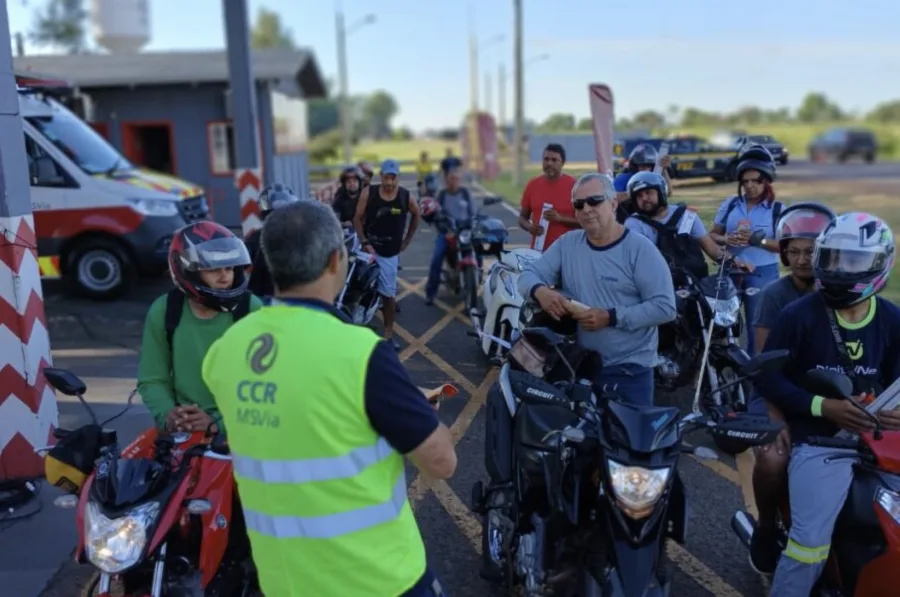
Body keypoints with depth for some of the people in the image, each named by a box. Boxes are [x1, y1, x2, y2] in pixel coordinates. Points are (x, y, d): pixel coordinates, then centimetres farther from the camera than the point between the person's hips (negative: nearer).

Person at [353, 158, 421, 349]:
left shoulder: (407, 197, -6)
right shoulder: (368, 193, -10)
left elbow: (416, 215, 13)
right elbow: (358, 218, -5)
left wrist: (407, 240, 10)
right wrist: (364, 243, -15)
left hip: (389, 252, 1)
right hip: (368, 247, -1)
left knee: (388, 293, 6)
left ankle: (388, 334, 16)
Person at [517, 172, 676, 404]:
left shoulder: (639, 248, -9)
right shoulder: (567, 243, 6)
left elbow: (665, 307, -15)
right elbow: (529, 275, 3)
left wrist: (611, 317, -23)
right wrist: (539, 290, -21)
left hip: (629, 370, -4)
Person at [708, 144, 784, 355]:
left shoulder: (777, 209, -3)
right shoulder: (730, 204, 5)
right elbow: (712, 234, 7)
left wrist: (758, 240, -22)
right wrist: (725, 239, -15)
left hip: (762, 274, -2)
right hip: (729, 270, 3)